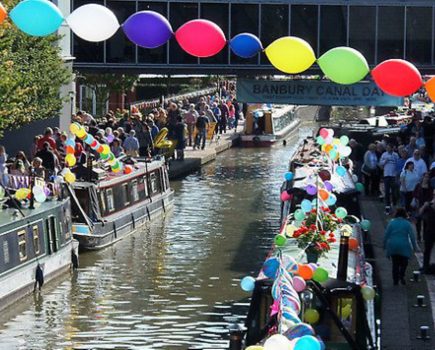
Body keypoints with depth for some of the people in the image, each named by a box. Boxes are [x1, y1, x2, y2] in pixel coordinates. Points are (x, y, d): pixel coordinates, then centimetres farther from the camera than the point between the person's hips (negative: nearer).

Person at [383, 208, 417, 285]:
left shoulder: (391, 223, 2)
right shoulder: (407, 224, -2)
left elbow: (386, 235, 3)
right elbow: (412, 236, -3)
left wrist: (385, 245, 12)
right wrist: (414, 246, 5)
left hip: (393, 247, 1)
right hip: (404, 247, -1)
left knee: (395, 264, 11)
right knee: (404, 263, 12)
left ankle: (395, 280, 10)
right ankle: (401, 276, -11)